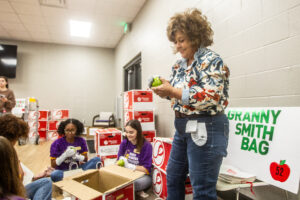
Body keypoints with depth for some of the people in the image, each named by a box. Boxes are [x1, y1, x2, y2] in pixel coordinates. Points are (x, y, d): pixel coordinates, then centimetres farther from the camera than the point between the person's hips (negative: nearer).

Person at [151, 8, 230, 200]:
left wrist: (172, 91, -24)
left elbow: (210, 97, -24)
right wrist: (164, 89, -5)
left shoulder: (211, 60, -12)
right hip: (183, 127, 9)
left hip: (206, 129, -8)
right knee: (173, 177, 21)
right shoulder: (180, 64, 12)